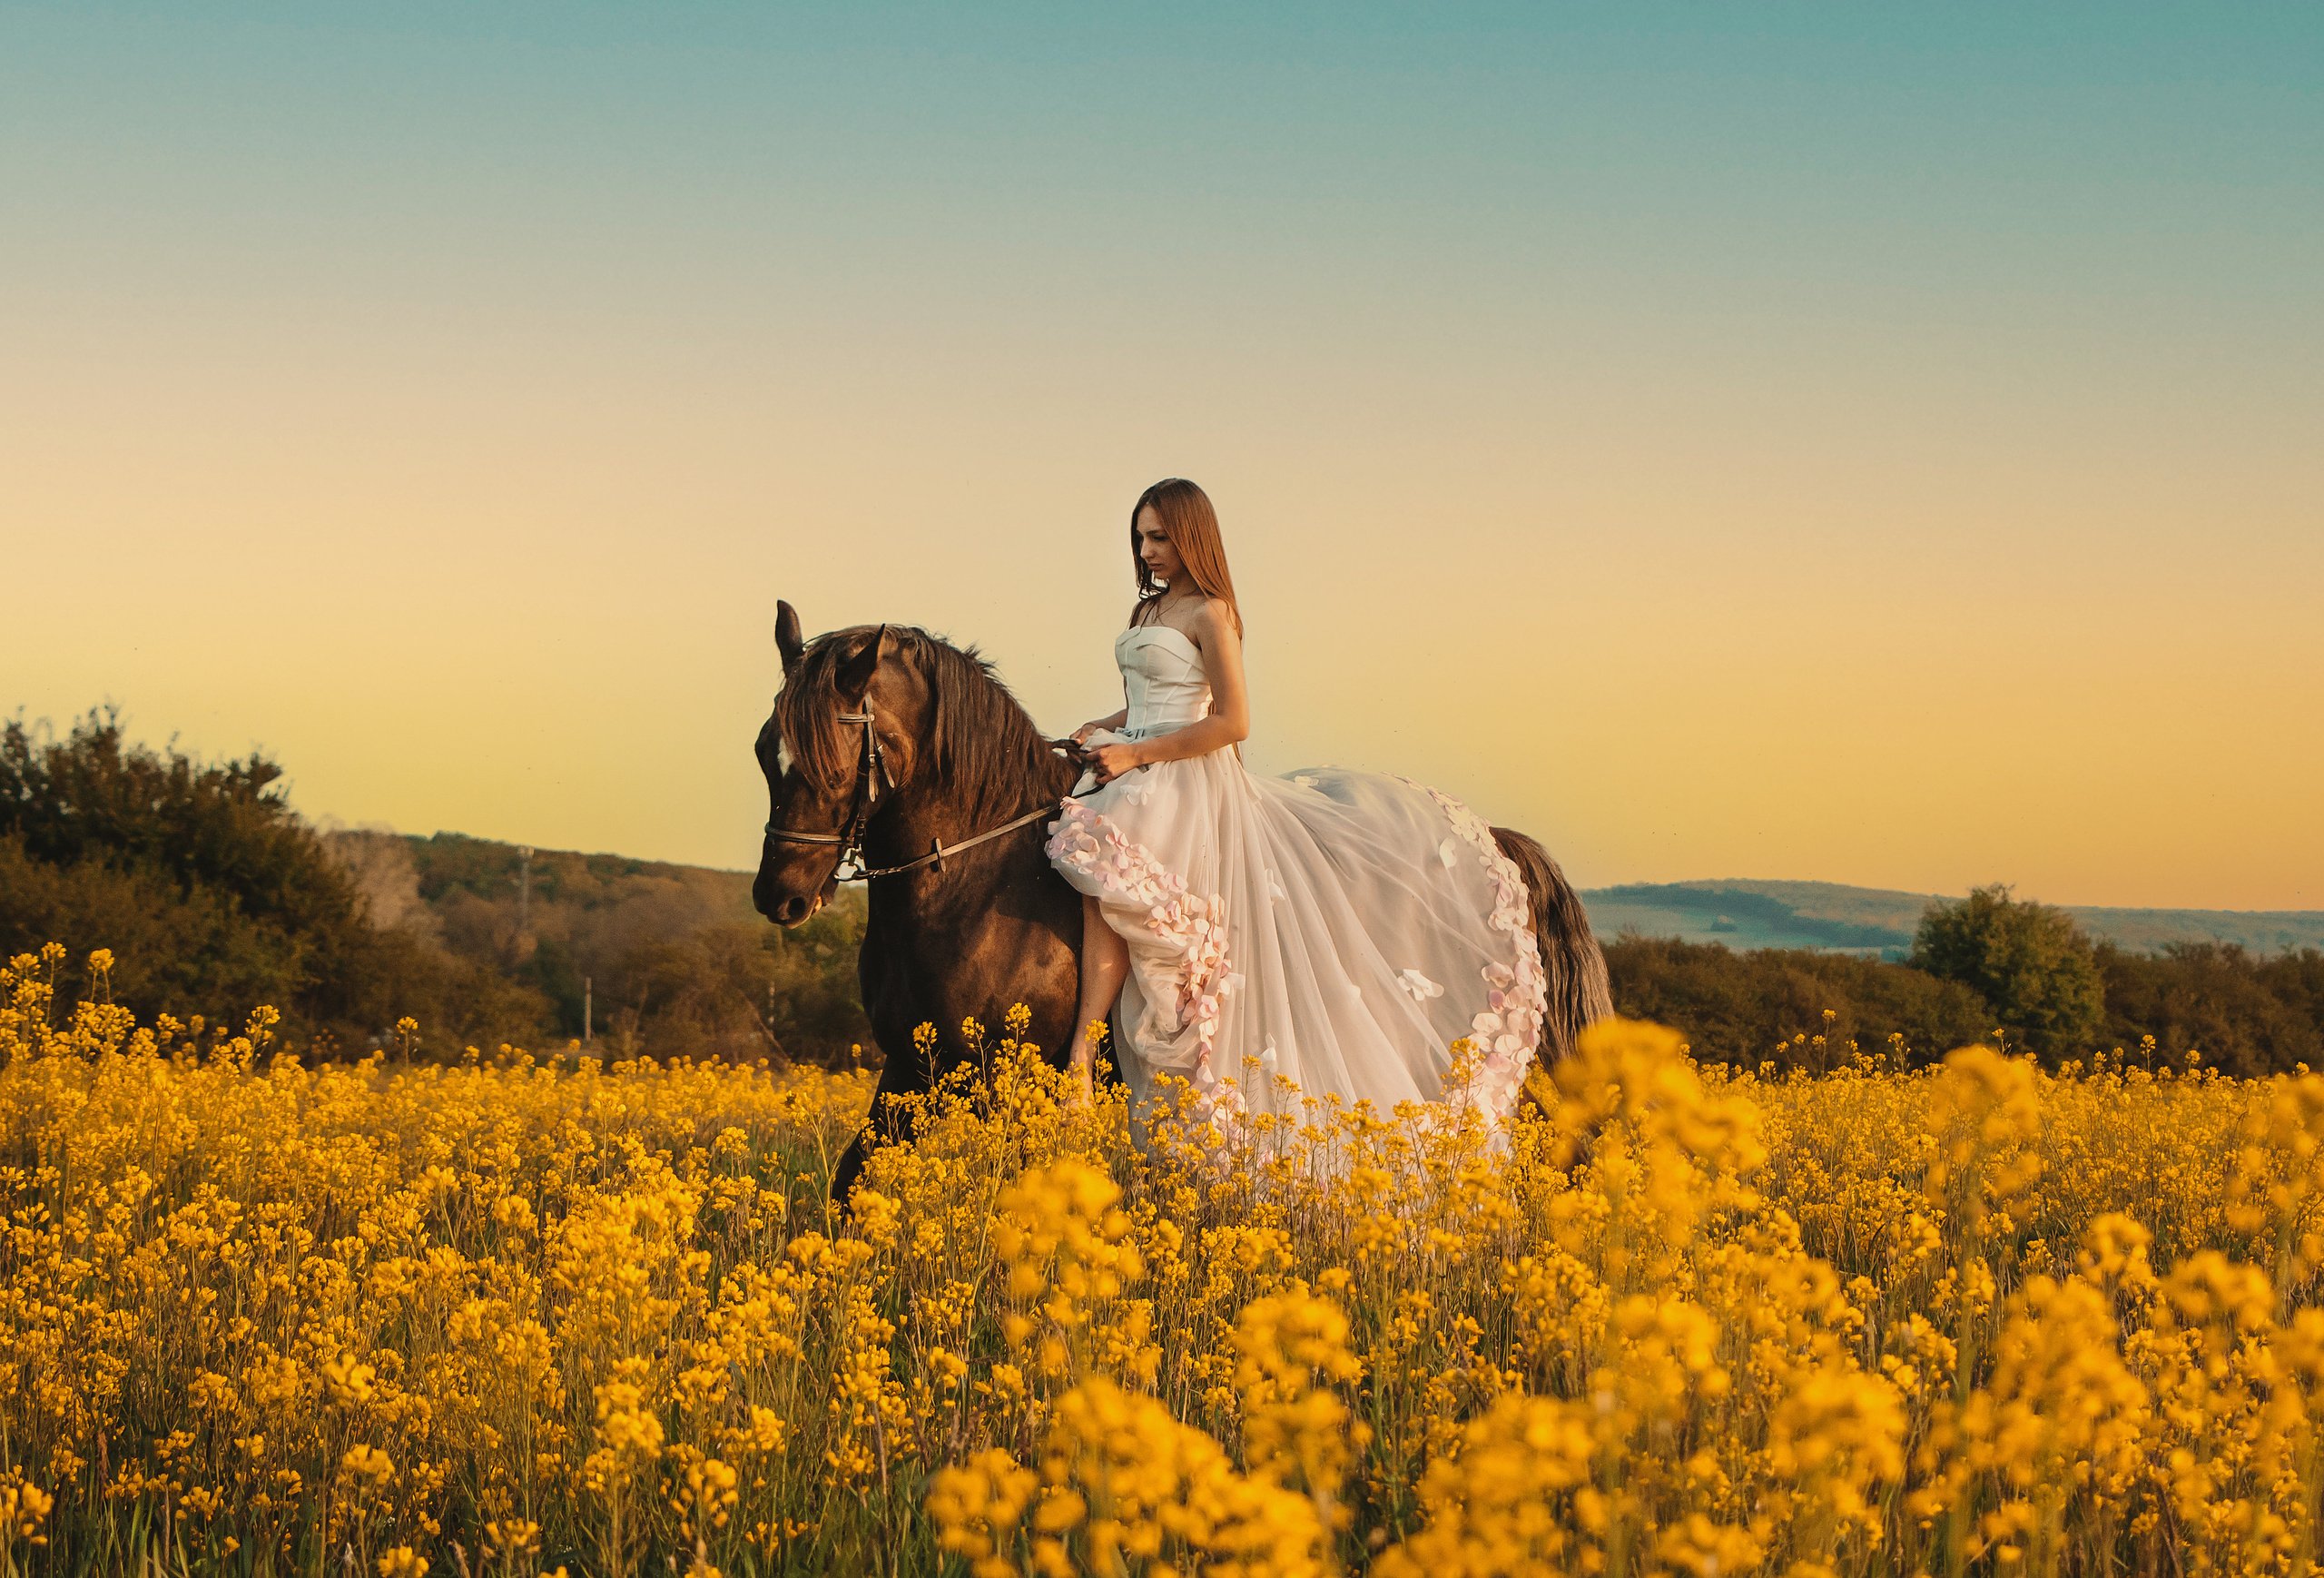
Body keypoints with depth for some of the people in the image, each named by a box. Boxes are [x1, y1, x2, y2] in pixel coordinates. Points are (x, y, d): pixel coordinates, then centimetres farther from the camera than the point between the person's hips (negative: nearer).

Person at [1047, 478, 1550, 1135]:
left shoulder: (1209, 614, -9)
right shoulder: (1149, 610, 18)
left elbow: (1231, 722, -16)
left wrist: (1136, 753, -17)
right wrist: (1104, 728, 8)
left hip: (1186, 780, -9)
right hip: (1137, 776, 9)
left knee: (1105, 891, -29)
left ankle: (1080, 1067, -33)